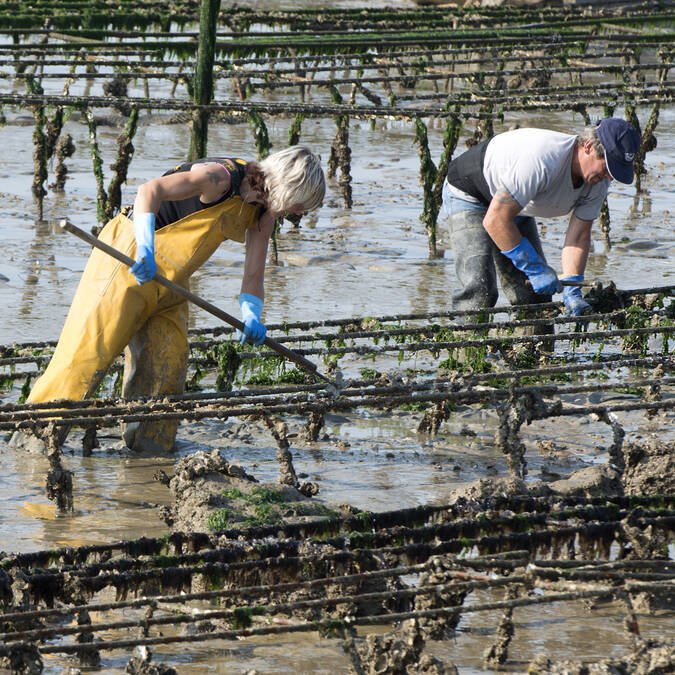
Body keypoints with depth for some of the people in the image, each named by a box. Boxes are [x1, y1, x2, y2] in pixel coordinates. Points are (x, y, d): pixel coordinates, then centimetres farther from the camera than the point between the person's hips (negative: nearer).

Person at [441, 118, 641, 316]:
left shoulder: (599, 180, -15)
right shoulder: (542, 160, -40)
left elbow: (578, 236, -9)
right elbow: (495, 220, -37)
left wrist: (572, 292, -21)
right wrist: (535, 268, -33)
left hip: (516, 207, 8)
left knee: (536, 294, -1)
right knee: (478, 290, -22)